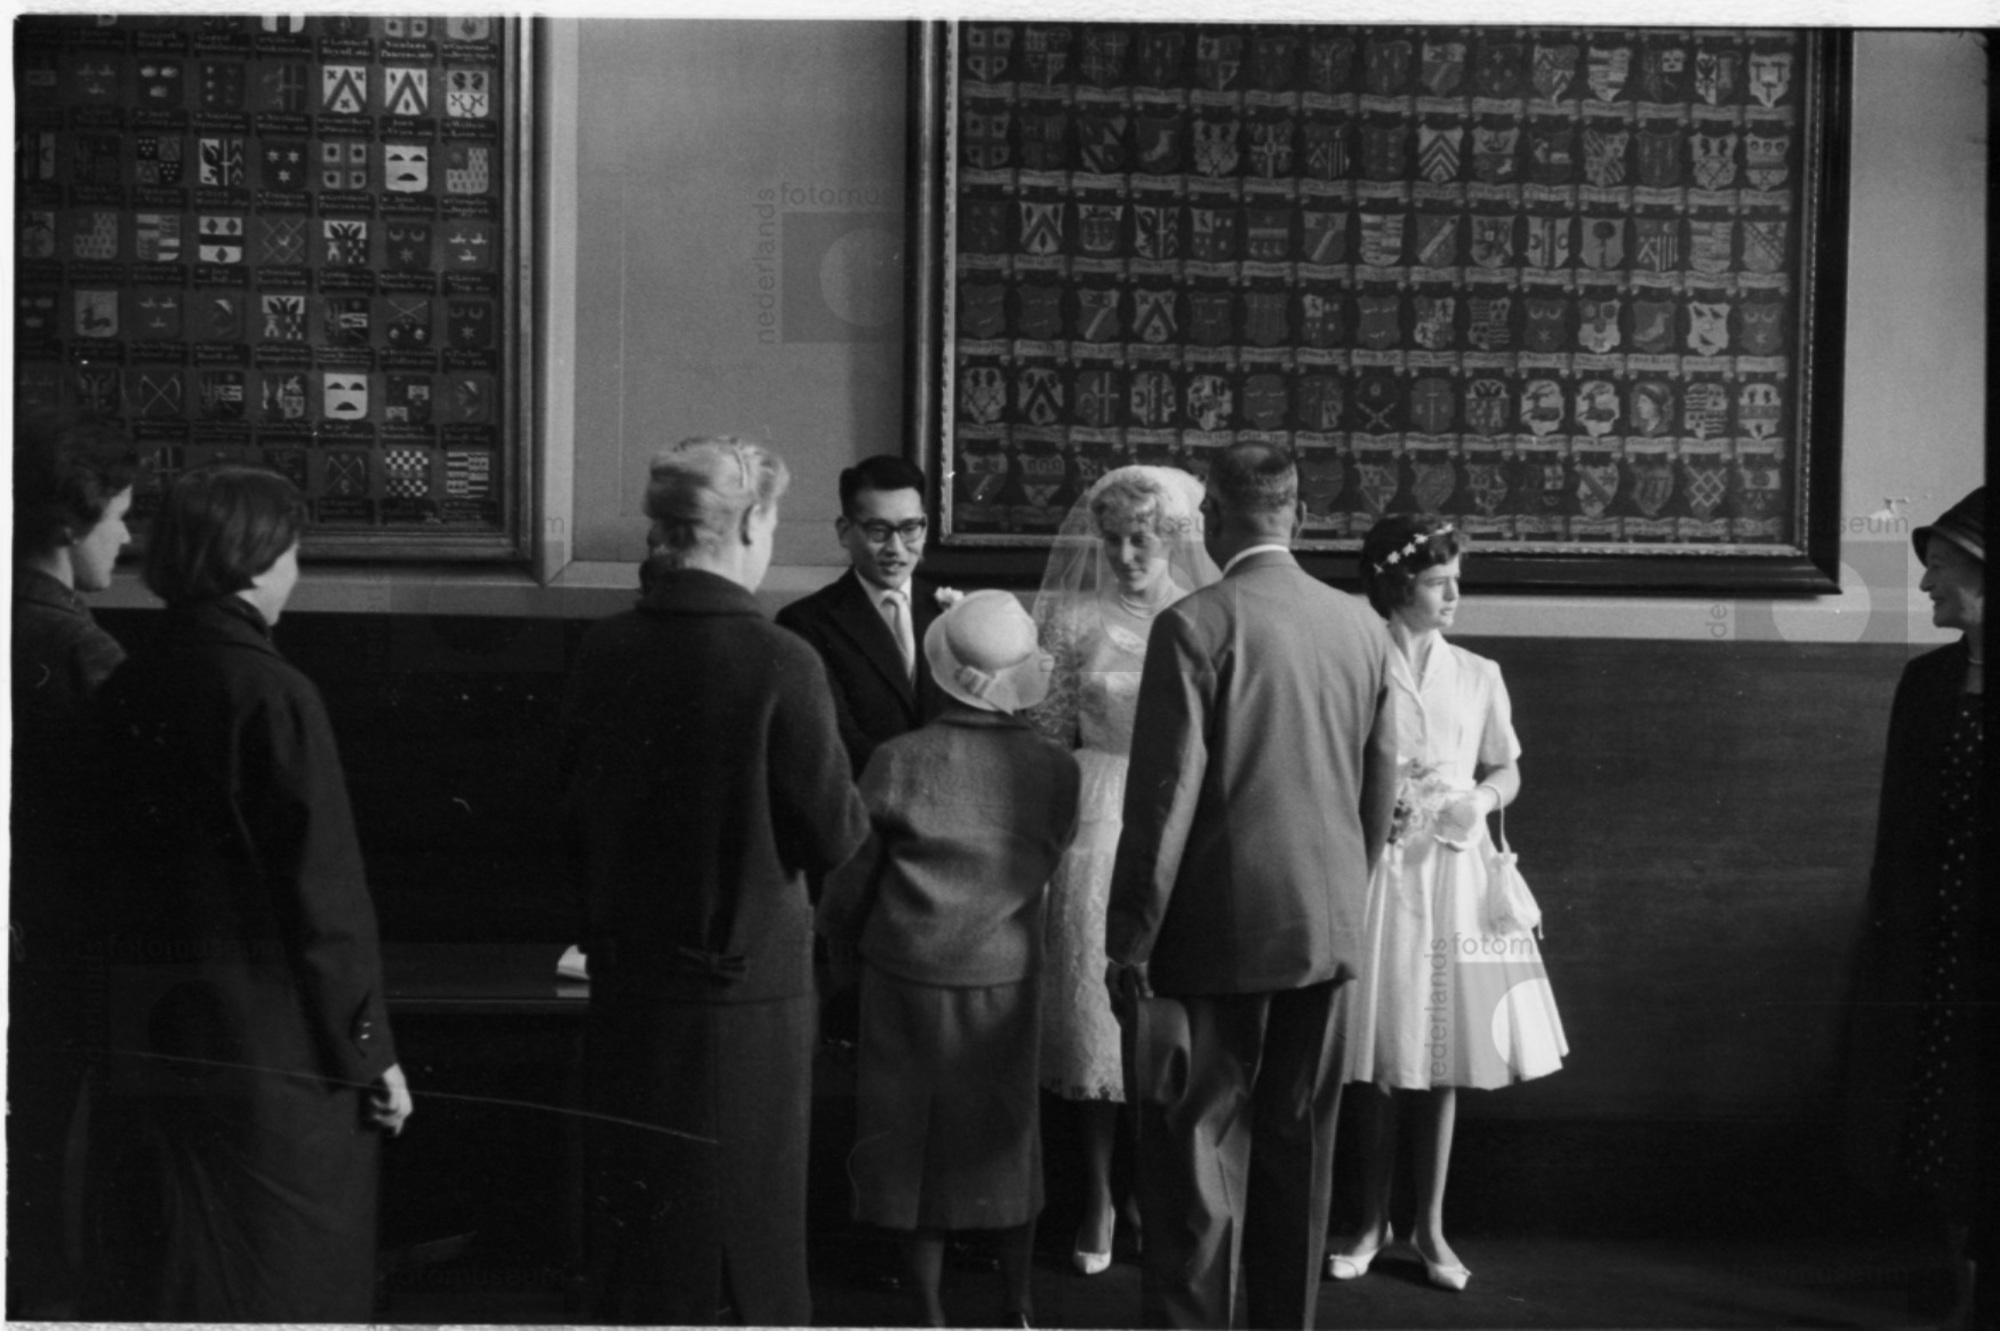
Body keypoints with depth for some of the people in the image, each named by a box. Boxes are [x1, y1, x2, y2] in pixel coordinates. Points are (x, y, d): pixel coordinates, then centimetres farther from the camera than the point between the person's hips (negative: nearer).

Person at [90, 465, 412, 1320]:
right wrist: (371, 1051, -10)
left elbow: (115, 861, 10)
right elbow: (325, 892, -17)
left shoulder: (126, 689, 4)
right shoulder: (271, 695, -16)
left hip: (153, 1044, 7)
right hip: (274, 1048, -7)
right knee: (290, 1280, 5)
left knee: (172, 1276, 17)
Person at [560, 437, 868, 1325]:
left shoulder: (602, 652, -2)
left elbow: (576, 818, 6)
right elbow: (837, 836, -13)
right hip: (747, 980, -5)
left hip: (627, 976, 5)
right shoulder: (778, 663, -17)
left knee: (635, 1214, 16)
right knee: (743, 1224, 9)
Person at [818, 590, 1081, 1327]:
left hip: (909, 975, -2)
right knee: (1008, 1135, 18)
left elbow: (849, 879, -7)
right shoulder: (1056, 770, -12)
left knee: (915, 1136, 12)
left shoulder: (899, 761, -16)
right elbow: (1048, 862, 2)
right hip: (1006, 978, 2)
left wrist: (845, 949, 12)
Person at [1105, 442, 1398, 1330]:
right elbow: (1381, 789, 10)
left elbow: (1163, 798, -14)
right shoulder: (1363, 626, 4)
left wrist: (1130, 943, -7)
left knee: (1198, 1150, 2)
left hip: (1220, 930, -5)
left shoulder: (1194, 625, -13)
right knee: (1299, 1148, 15)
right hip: (1328, 927, 6)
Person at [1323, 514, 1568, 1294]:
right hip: (1377, 869, -2)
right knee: (1378, 1057, 3)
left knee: (1443, 1055, 5)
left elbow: (1508, 770, 13)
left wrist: (1480, 798, -7)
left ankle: (1430, 1224, 17)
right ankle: (1373, 1221, 17)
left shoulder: (1477, 676, 6)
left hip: (1453, 871, 2)